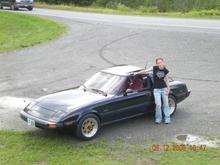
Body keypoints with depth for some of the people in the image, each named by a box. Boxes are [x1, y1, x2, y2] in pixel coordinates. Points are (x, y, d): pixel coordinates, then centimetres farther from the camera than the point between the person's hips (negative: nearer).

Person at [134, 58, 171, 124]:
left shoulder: (165, 70, -1)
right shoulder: (154, 68, -9)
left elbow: (166, 79, 11)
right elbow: (145, 71, -19)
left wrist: (168, 88, 5)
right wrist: (137, 73, -31)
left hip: (164, 89, 2)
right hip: (156, 89, -2)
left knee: (166, 104, 6)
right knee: (158, 104, -7)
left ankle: (167, 118, 18)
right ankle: (158, 118, 11)